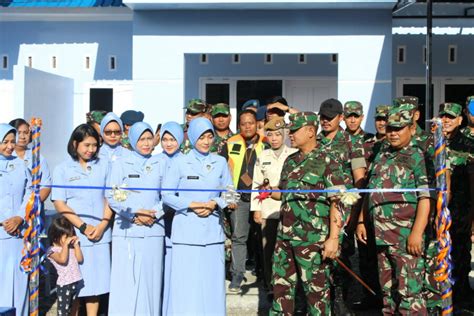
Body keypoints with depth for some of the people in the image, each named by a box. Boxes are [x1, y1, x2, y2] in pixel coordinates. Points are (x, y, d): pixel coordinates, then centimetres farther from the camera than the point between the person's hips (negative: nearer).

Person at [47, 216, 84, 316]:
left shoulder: (71, 247, 10)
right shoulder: (52, 250, -8)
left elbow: (80, 259, 5)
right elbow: (62, 259, -25)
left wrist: (76, 244, 3)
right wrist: (65, 244, -15)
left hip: (77, 283, 6)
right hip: (64, 285, -6)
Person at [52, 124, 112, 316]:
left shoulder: (103, 166, 9)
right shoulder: (62, 169, 3)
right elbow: (59, 203, -2)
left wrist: (103, 225, -5)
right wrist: (83, 226, -10)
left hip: (100, 233, 2)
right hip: (73, 233, -2)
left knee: (95, 279, 4)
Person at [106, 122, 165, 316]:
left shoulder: (160, 164, 9)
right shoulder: (120, 164, 5)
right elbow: (112, 197, -1)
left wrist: (155, 214, -9)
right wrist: (134, 214, -10)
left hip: (153, 231, 2)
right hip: (127, 231, -1)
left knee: (150, 278, 3)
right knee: (126, 280, -2)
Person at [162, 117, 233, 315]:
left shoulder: (220, 162, 8)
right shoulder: (180, 163, 1)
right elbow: (167, 195, -1)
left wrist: (214, 204, -8)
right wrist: (192, 205, -11)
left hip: (213, 231, 2)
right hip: (187, 231, -2)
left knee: (212, 283, 4)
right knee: (185, 284, -2)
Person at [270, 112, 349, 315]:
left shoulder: (326, 162, -8)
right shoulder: (290, 161, 13)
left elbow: (336, 203, -12)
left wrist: (334, 238, -18)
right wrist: (271, 192, 4)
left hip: (312, 238, -7)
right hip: (284, 236, 7)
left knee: (316, 288, 4)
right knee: (281, 284, 14)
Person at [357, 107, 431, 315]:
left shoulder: (417, 157, -4)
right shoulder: (381, 157, 17)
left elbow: (425, 198, -12)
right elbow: (369, 193, 22)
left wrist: (417, 232, -19)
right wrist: (361, 221, 16)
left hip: (406, 236, -7)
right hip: (381, 235, 7)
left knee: (409, 291, -8)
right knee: (387, 290, 15)